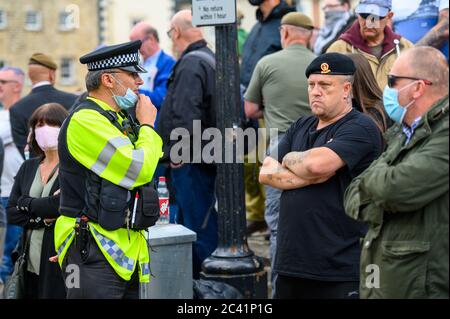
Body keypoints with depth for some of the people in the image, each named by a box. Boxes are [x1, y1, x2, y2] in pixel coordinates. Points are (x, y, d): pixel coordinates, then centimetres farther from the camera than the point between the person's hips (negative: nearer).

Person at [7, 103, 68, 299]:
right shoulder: (28, 168, 14)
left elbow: (66, 205, -19)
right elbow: (11, 214, 7)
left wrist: (27, 204, -4)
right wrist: (42, 218, -10)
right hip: (31, 263, 5)